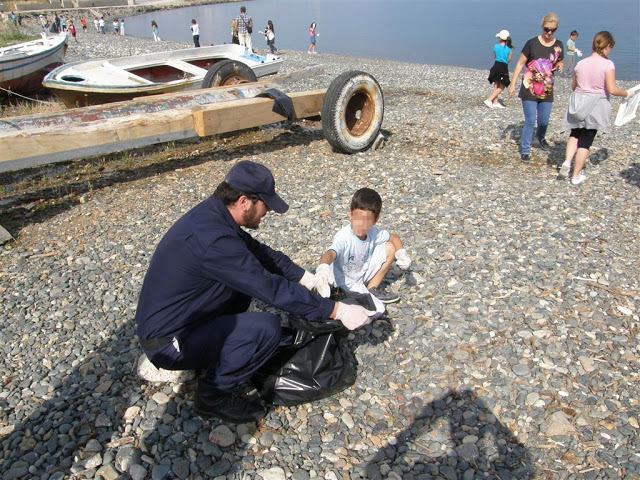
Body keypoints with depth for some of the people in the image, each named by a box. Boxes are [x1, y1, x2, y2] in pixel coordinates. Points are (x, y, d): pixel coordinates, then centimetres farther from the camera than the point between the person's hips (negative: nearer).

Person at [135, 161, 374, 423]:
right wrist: (338, 311, -21)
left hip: (163, 320, 9)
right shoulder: (213, 238, -30)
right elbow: (272, 289, -28)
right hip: (168, 342, -9)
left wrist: (307, 278, 6)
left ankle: (214, 354, 16)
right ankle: (214, 395, -1)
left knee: (244, 280, 12)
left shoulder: (213, 213, -1)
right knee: (266, 327, -24)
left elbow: (259, 251, 11)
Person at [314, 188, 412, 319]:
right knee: (378, 310, -21)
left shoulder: (373, 232, -12)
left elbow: (393, 237, 6)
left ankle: (372, 288, 8)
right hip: (347, 283, -7)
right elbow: (330, 254, -53)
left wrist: (401, 252, -14)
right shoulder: (343, 238, -33)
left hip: (363, 273, 7)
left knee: (390, 248, -4)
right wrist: (323, 268, -76)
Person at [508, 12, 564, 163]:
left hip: (547, 90, 4)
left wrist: (559, 66, -8)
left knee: (544, 121, 10)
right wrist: (513, 84, -7)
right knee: (530, 121, -7)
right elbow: (520, 63, -3)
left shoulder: (558, 45, 5)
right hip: (529, 89, -4)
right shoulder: (532, 43, -7)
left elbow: (558, 64, 17)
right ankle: (525, 151, 3)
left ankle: (541, 138, 43)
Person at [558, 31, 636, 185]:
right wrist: (626, 94, 3)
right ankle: (576, 175, 9)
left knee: (575, 135, 21)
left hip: (577, 103, 3)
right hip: (596, 106, -3)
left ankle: (567, 162, -3)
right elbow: (612, 90, -15)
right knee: (585, 141, 4)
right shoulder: (608, 64, -12)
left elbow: (573, 86, 9)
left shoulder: (580, 63, 0)